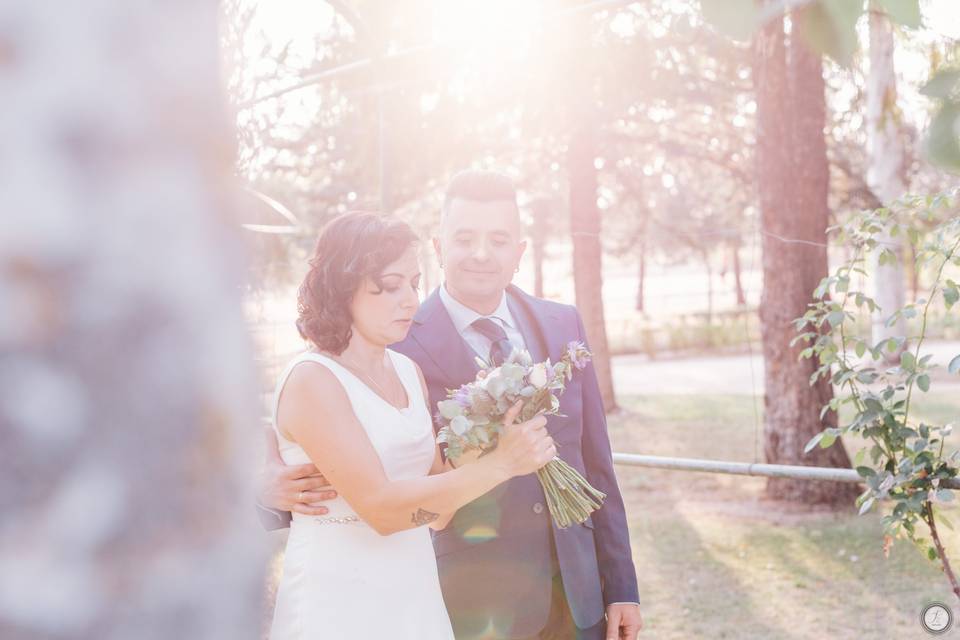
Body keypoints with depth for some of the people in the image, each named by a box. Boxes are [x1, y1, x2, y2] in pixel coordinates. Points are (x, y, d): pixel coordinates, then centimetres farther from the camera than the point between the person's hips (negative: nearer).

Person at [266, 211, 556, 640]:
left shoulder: (408, 371, 5)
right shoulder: (312, 379, -14)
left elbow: (437, 510, 3)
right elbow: (380, 507, -22)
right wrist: (501, 463, -22)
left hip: (416, 599, 6)